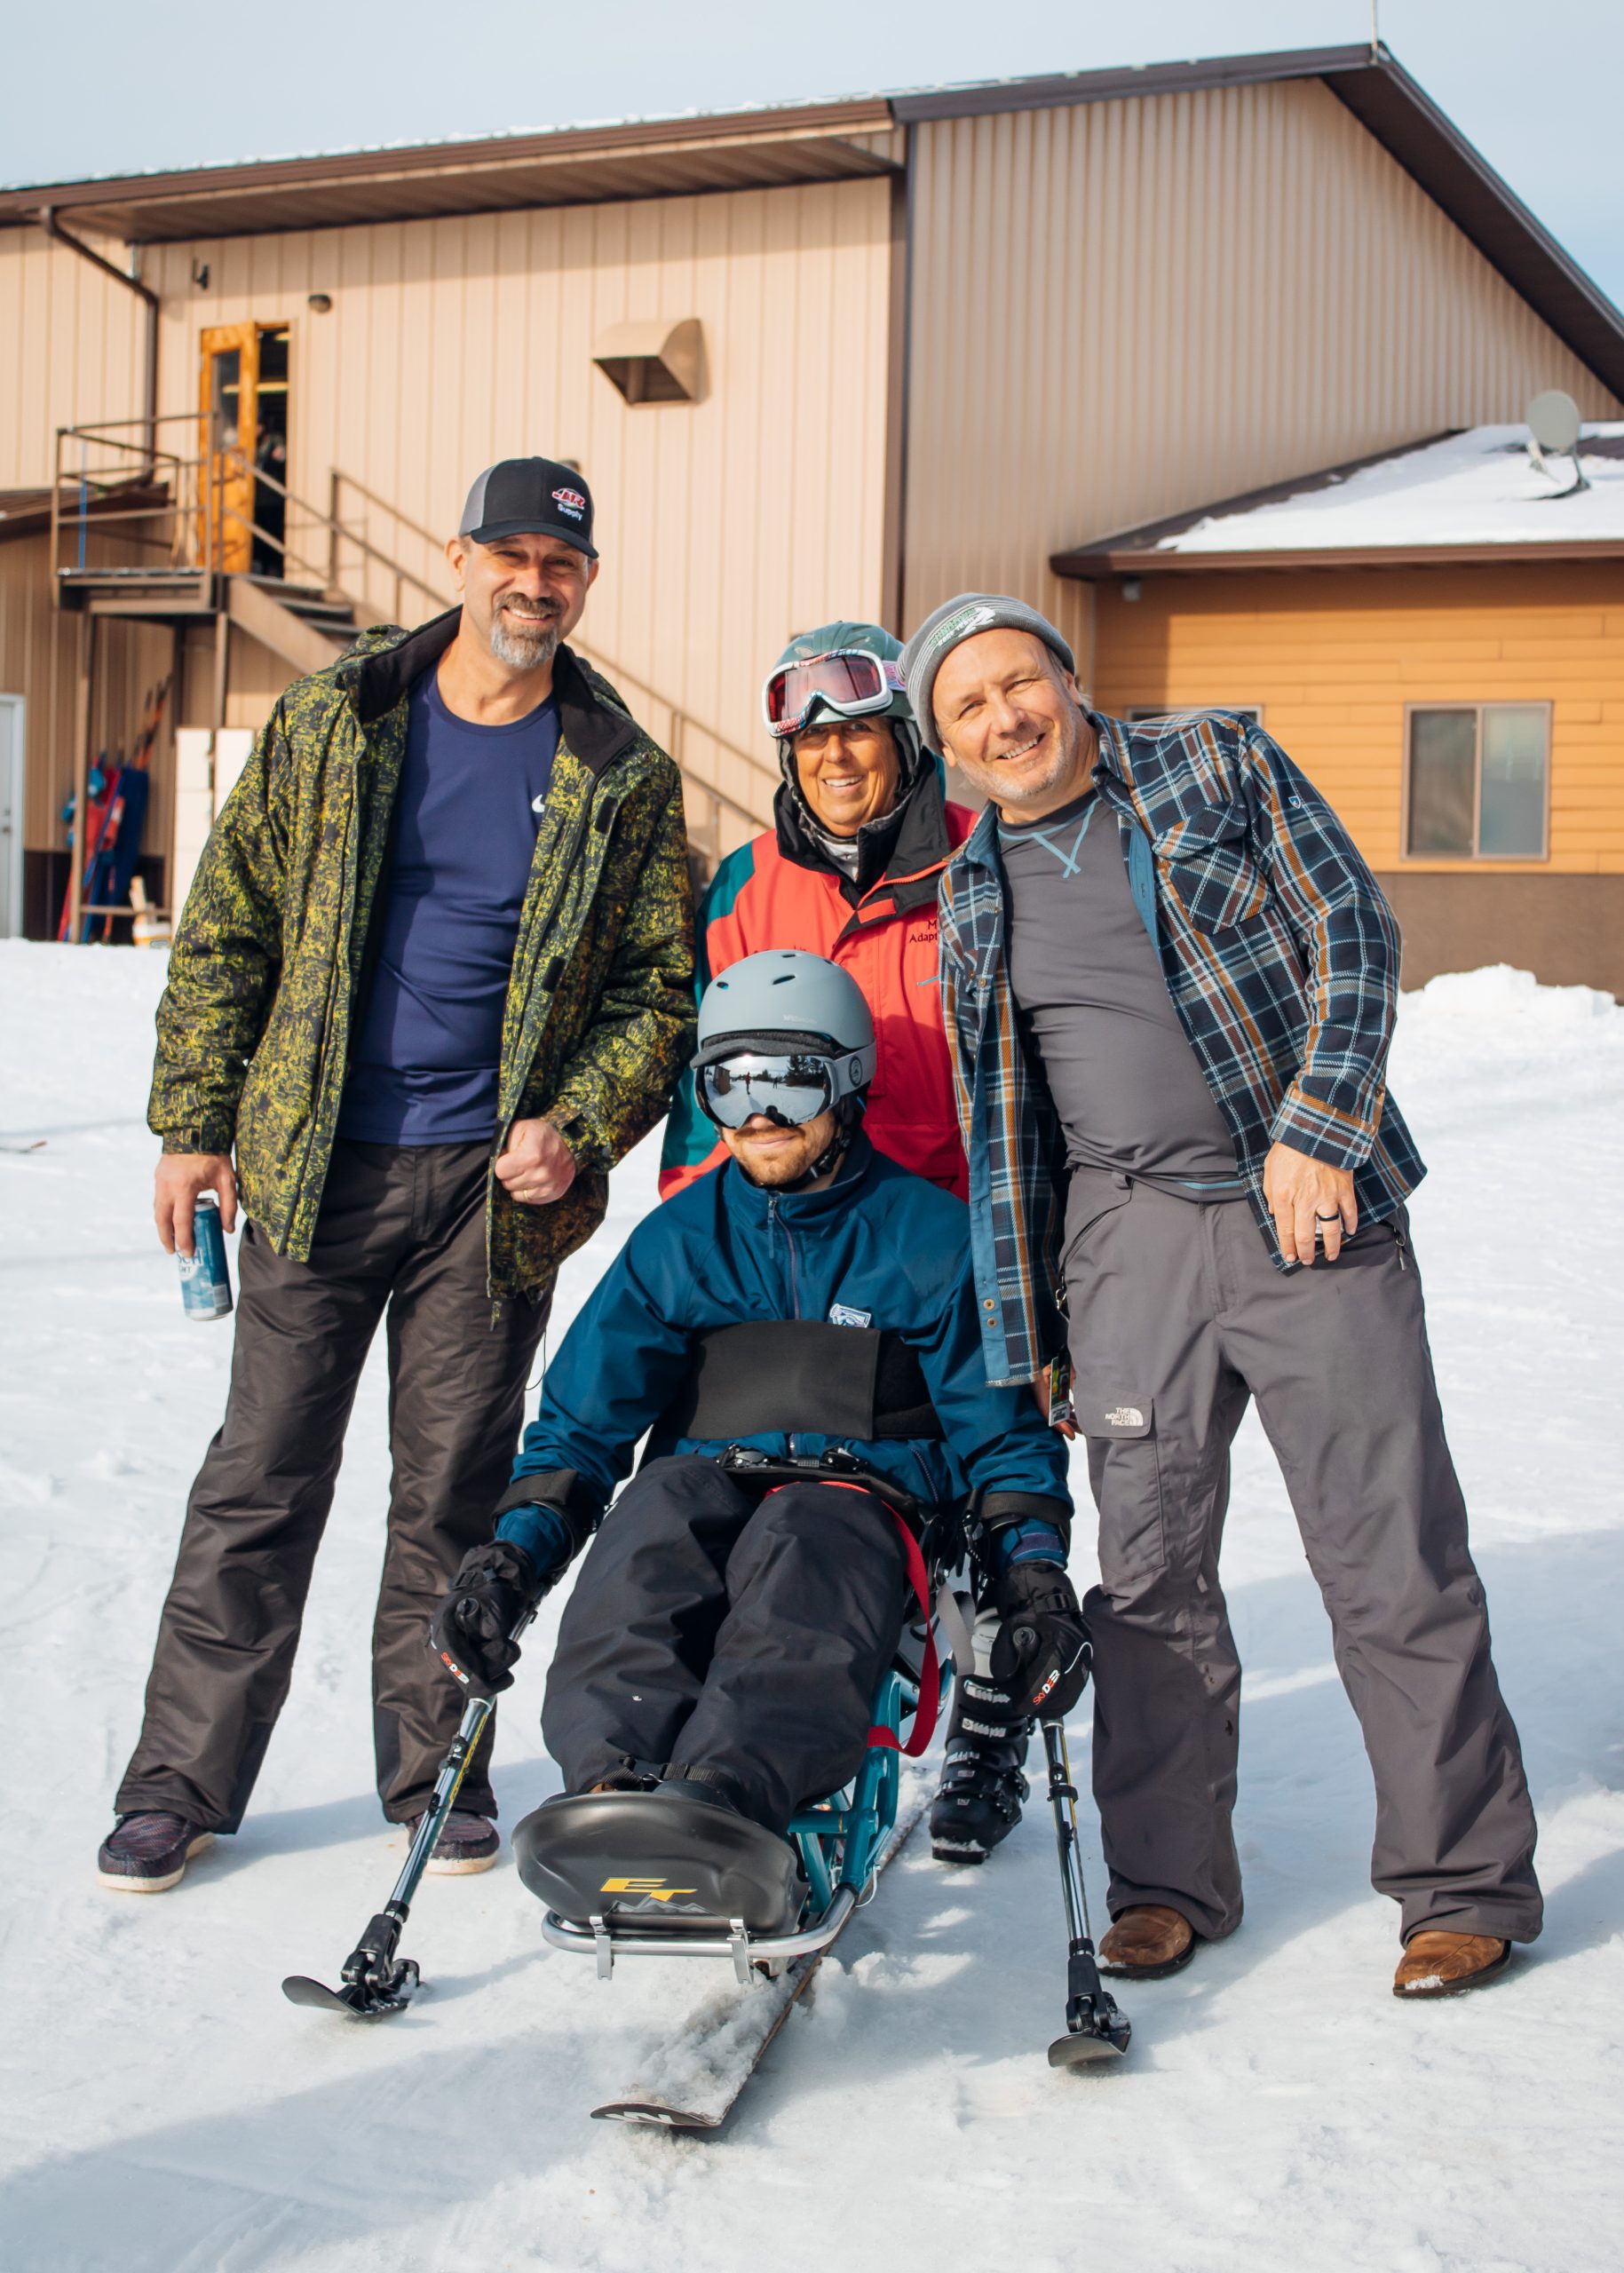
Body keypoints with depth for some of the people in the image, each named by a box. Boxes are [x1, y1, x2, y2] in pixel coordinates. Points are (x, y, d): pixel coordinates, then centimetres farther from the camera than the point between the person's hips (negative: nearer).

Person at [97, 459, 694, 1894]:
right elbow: (230, 928, 6)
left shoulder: (623, 779, 3)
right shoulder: (332, 726, 4)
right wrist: (196, 1122, 1)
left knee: (455, 1490, 8)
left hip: (498, 1183, 0)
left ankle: (436, 1768, 23)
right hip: (316, 1166, 0)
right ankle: (184, 1778, 15)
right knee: (262, 1478, 4)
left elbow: (657, 985, 4)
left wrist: (577, 1130, -10)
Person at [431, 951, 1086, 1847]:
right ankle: (618, 1779, -57)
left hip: (860, 1497, -2)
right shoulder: (678, 1238, 18)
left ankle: (722, 1793, -64)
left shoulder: (929, 1235, 13)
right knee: (650, 1521, -35)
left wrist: (1034, 1575, -2)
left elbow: (1003, 1433, 14)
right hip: (703, 1483, 2)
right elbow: (580, 1422, 17)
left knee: (797, 1548, -39)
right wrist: (515, 1553, 0)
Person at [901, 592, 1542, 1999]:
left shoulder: (1219, 764, 4)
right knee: (1151, 1566, 3)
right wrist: (1019, 1330, 14)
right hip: (1133, 1235, 3)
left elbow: (1353, 936, -1)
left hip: (1311, 1209, -3)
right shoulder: (974, 896, 13)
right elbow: (999, 1127, 17)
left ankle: (1467, 1882, 9)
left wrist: (1314, 1131, -13)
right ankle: (1171, 1876, 18)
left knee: (1393, 1557, -3)